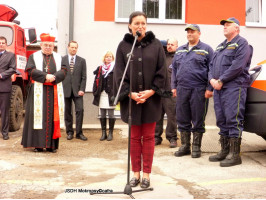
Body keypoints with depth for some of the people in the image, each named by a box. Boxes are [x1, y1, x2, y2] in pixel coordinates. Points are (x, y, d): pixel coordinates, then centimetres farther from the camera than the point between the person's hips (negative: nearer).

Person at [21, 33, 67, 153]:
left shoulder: (59, 58, 16)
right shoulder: (34, 56, 10)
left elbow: (63, 71, 3)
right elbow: (31, 70, -5)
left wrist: (53, 77, -15)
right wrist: (45, 76, -16)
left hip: (54, 91, 2)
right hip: (38, 91, -1)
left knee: (53, 116, -1)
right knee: (38, 115, -4)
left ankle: (51, 144, 3)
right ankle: (38, 144, 0)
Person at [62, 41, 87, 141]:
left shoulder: (82, 61, 9)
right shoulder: (62, 60, 7)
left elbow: (84, 77, 5)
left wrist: (82, 89, -6)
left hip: (77, 90, 0)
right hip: (65, 89, 0)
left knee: (80, 110, -8)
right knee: (67, 112, 5)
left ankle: (79, 133, 0)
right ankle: (69, 132, 16)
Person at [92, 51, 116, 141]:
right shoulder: (100, 68, 11)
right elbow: (96, 81, 11)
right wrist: (96, 92, 3)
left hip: (110, 95, -4)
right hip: (102, 94, 4)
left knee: (111, 114, 2)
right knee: (102, 115, 9)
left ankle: (110, 133, 12)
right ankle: (103, 133, 17)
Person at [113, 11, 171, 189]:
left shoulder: (156, 45, 2)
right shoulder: (123, 46, 3)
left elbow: (162, 71, -1)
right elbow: (119, 73, 0)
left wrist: (151, 91, -12)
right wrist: (130, 93, -12)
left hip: (151, 98, 0)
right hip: (131, 98, 1)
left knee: (148, 137, 6)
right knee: (135, 137, 8)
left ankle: (146, 174, 16)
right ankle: (136, 173, 19)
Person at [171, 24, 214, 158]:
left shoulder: (206, 49, 4)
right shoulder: (180, 50, 19)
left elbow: (211, 70, -1)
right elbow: (174, 69, 21)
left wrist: (209, 88, -8)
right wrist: (174, 86, 12)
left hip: (199, 90, -5)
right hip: (182, 89, 5)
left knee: (198, 120, 2)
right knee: (182, 119, 8)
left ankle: (196, 147, 12)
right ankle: (185, 146, 19)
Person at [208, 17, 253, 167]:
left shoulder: (242, 43, -3)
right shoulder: (221, 46, 24)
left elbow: (237, 66, -15)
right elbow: (212, 65, 20)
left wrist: (221, 80, -15)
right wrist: (212, 79, 1)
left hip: (234, 87, -9)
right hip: (219, 88, 9)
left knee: (233, 120, -10)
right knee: (222, 120, 10)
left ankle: (235, 154, -6)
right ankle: (225, 151, 19)